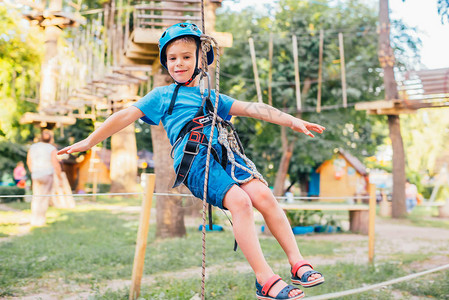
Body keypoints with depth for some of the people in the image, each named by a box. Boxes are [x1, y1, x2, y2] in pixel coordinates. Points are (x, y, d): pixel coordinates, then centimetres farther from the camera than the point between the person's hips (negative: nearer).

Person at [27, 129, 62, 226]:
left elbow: (29, 162, 13)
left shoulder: (33, 147, 3)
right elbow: (56, 165, -14)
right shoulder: (52, 149, -13)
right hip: (47, 175, -4)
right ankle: (40, 220, 5)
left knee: (36, 197, 16)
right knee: (44, 198, 5)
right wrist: (60, 177, -1)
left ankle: (34, 219, 18)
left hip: (35, 176, 5)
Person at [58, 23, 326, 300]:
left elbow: (251, 109, 23)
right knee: (240, 201, -26)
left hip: (223, 152, 4)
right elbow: (126, 116, 18)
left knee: (263, 195, -18)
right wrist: (89, 142, 13)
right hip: (193, 160, -4)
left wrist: (292, 121, 15)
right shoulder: (161, 95, 21)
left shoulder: (210, 96, 29)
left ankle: (297, 262, -10)